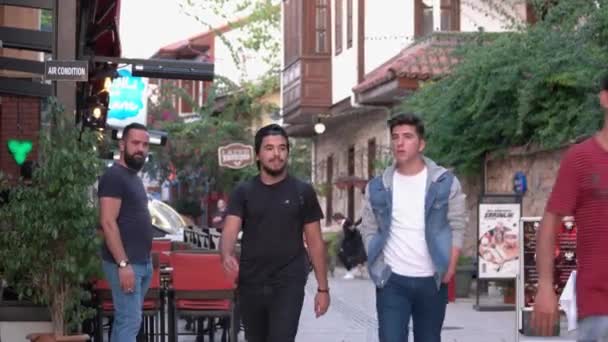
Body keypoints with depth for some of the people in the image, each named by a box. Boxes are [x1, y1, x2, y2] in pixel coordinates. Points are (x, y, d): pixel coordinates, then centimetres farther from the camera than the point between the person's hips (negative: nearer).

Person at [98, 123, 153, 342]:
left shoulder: (134, 177, 16)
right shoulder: (114, 176, -12)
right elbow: (108, 223, -19)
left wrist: (146, 261, 17)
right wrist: (123, 264, -24)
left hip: (142, 262, 9)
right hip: (125, 263, -9)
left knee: (125, 320, 11)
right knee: (130, 321, -11)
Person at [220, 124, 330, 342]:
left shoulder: (302, 192, 3)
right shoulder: (243, 192, 4)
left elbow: (315, 242, 5)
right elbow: (229, 230, -9)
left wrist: (323, 287, 2)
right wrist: (227, 255, -32)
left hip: (288, 284, -3)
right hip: (250, 285, 3)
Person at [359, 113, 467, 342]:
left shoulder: (445, 182, -2)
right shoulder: (377, 187, 3)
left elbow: (457, 227, 0)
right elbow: (369, 230, 8)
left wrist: (449, 269, -7)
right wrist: (378, 267, -2)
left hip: (432, 280, 0)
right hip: (391, 280, 0)